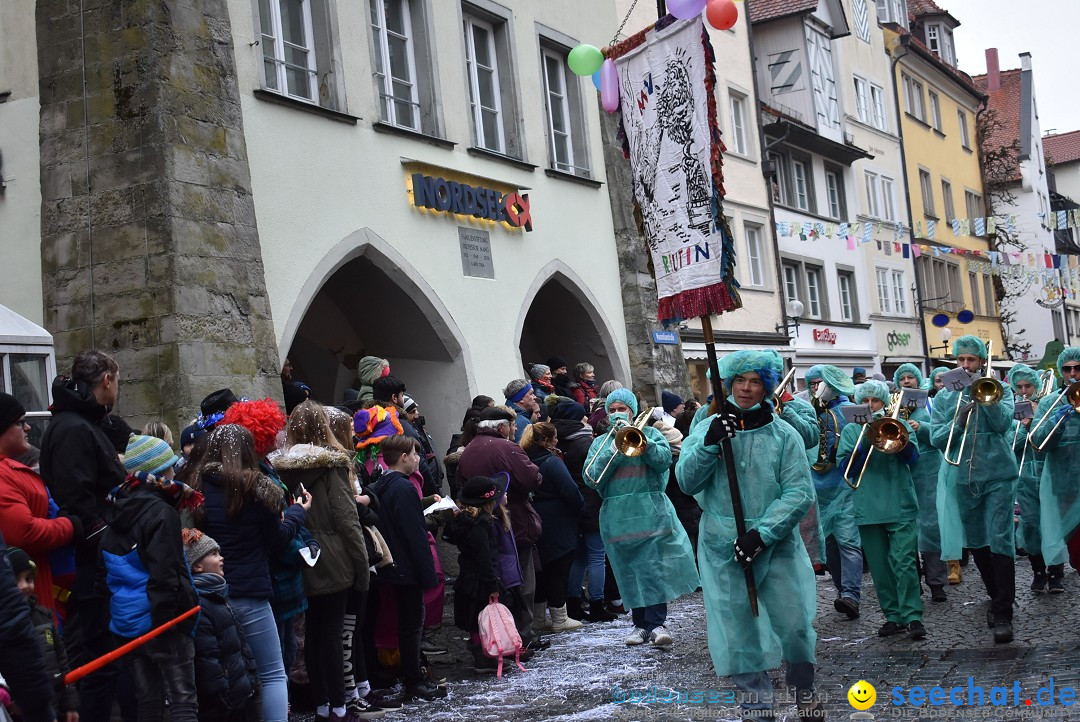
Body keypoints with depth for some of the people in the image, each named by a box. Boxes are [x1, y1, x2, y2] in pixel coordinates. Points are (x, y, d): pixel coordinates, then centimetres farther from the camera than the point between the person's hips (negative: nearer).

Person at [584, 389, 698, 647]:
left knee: (654, 567, -7)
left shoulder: (650, 433, 10)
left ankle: (656, 624, -4)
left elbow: (664, 459, -8)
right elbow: (591, 478, -1)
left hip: (651, 512, -2)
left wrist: (640, 440, -15)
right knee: (629, 571, 5)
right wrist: (612, 452, -10)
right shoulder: (600, 443, 13)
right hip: (617, 517, 2)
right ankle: (640, 624, 14)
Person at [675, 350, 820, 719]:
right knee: (739, 626, 3)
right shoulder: (707, 428, 4)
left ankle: (804, 688, 25)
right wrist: (708, 444, -20)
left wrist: (762, 533, -17)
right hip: (723, 547, 1)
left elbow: (799, 492, -7)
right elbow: (687, 482, -4)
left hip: (776, 545, -1)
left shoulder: (783, 434, -1)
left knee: (794, 622, -1)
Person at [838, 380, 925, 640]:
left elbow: (912, 457, -4)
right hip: (868, 508, 2)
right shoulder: (851, 431, 11)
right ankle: (893, 616, 14)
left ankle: (912, 616, -6)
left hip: (901, 506, -2)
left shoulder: (899, 424, 9)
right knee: (879, 566, 5)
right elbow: (845, 468, 0)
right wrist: (865, 442, -13)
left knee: (904, 562, -10)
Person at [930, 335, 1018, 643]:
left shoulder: (998, 388, 4)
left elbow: (1003, 424, -13)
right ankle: (996, 598, 30)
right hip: (962, 477, 3)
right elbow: (937, 439, -1)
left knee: (1000, 541, -10)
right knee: (976, 543, 12)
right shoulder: (944, 396, 8)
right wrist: (959, 419, -16)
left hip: (998, 474, -3)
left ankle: (1003, 614, -9)